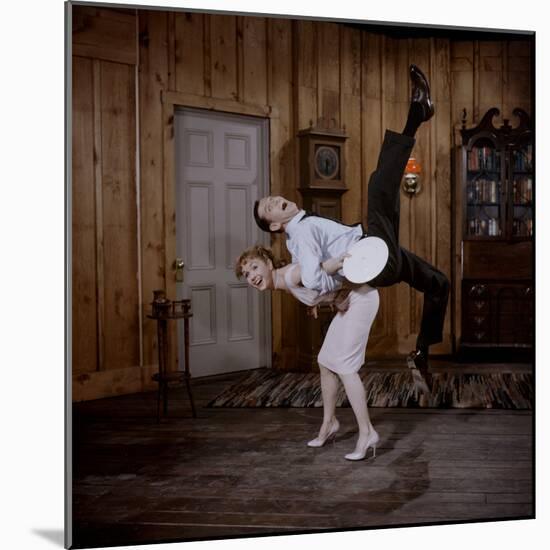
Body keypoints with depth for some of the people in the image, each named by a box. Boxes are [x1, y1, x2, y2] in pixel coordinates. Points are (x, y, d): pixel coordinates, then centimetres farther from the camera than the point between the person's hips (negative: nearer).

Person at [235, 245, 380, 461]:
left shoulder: (291, 275, -22)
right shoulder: (287, 284, 5)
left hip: (362, 297, -9)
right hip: (348, 302, 10)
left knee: (343, 366, -12)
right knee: (325, 362, 14)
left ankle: (367, 432, -6)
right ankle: (329, 422, 30)